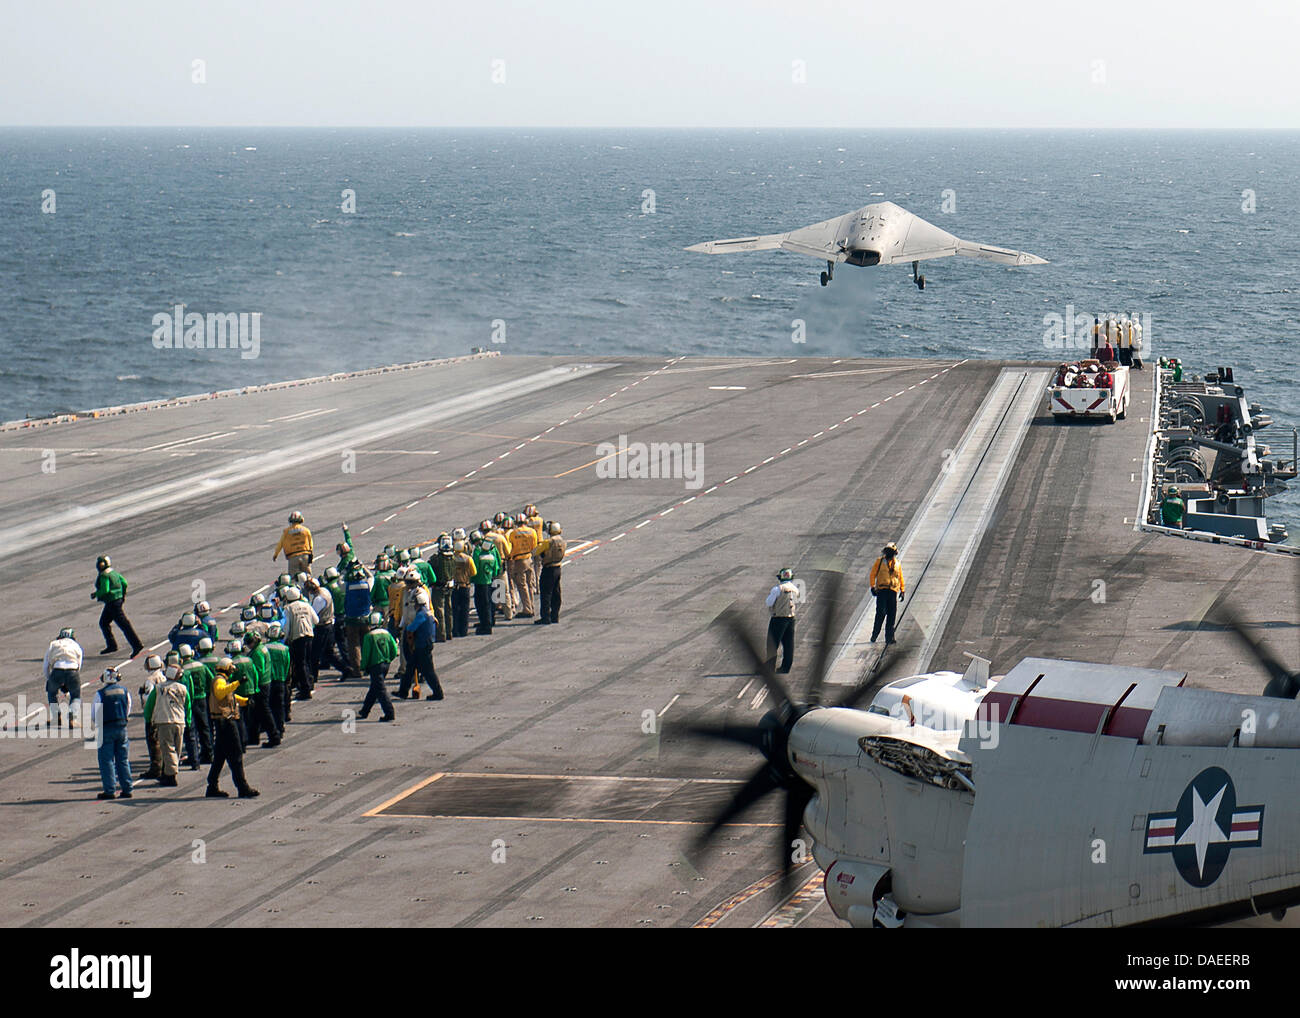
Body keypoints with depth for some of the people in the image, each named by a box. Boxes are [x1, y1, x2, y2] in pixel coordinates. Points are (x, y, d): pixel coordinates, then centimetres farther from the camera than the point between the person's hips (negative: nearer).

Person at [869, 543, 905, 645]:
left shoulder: (897, 563, 15)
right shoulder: (879, 561, 6)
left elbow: (900, 578, 20)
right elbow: (873, 574, 4)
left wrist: (902, 590, 13)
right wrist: (872, 587, -7)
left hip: (893, 591, 3)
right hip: (882, 590, -3)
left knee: (892, 615, 0)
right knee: (881, 613, -12)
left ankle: (889, 637, 3)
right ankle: (874, 634, -1)